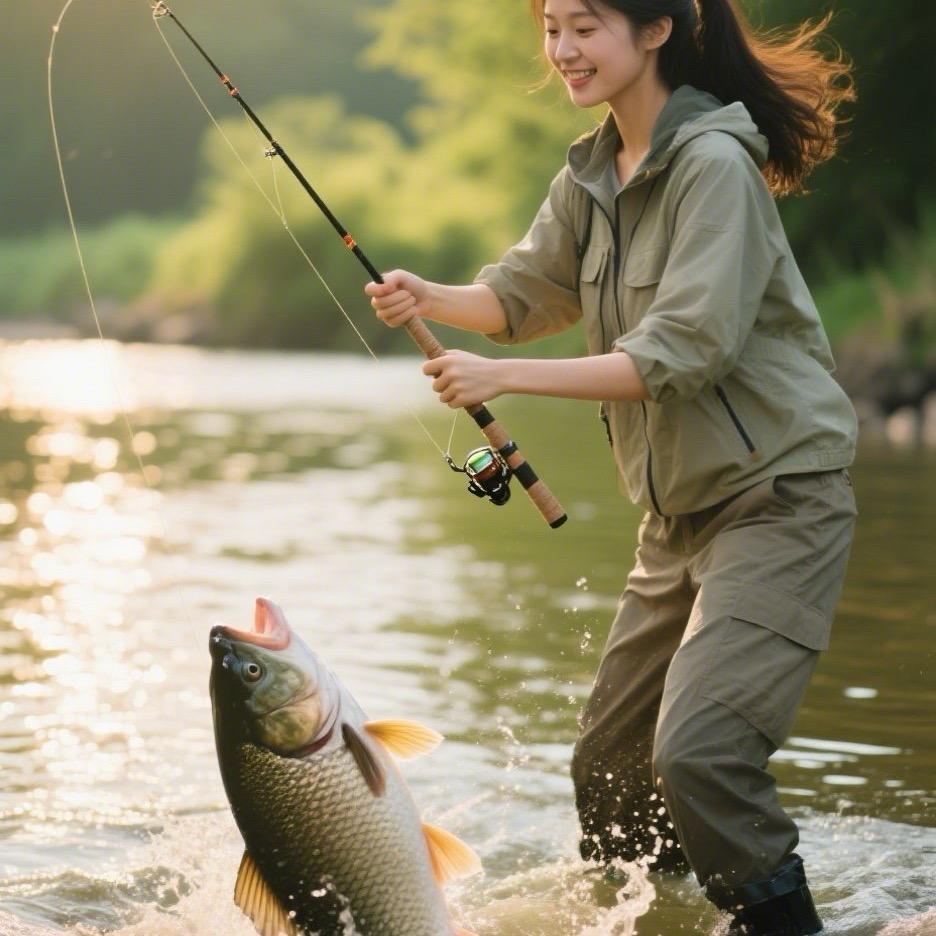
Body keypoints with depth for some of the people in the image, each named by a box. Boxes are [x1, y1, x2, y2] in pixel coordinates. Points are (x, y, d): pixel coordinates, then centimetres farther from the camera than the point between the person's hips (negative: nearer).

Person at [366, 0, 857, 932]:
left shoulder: (715, 165, -18)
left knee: (697, 751, -22)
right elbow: (522, 293, 14)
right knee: (607, 765, 11)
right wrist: (430, 299, -8)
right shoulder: (592, 174, 9)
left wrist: (505, 377, -26)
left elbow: (684, 351, -24)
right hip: (679, 510, 9)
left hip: (779, 497, -9)